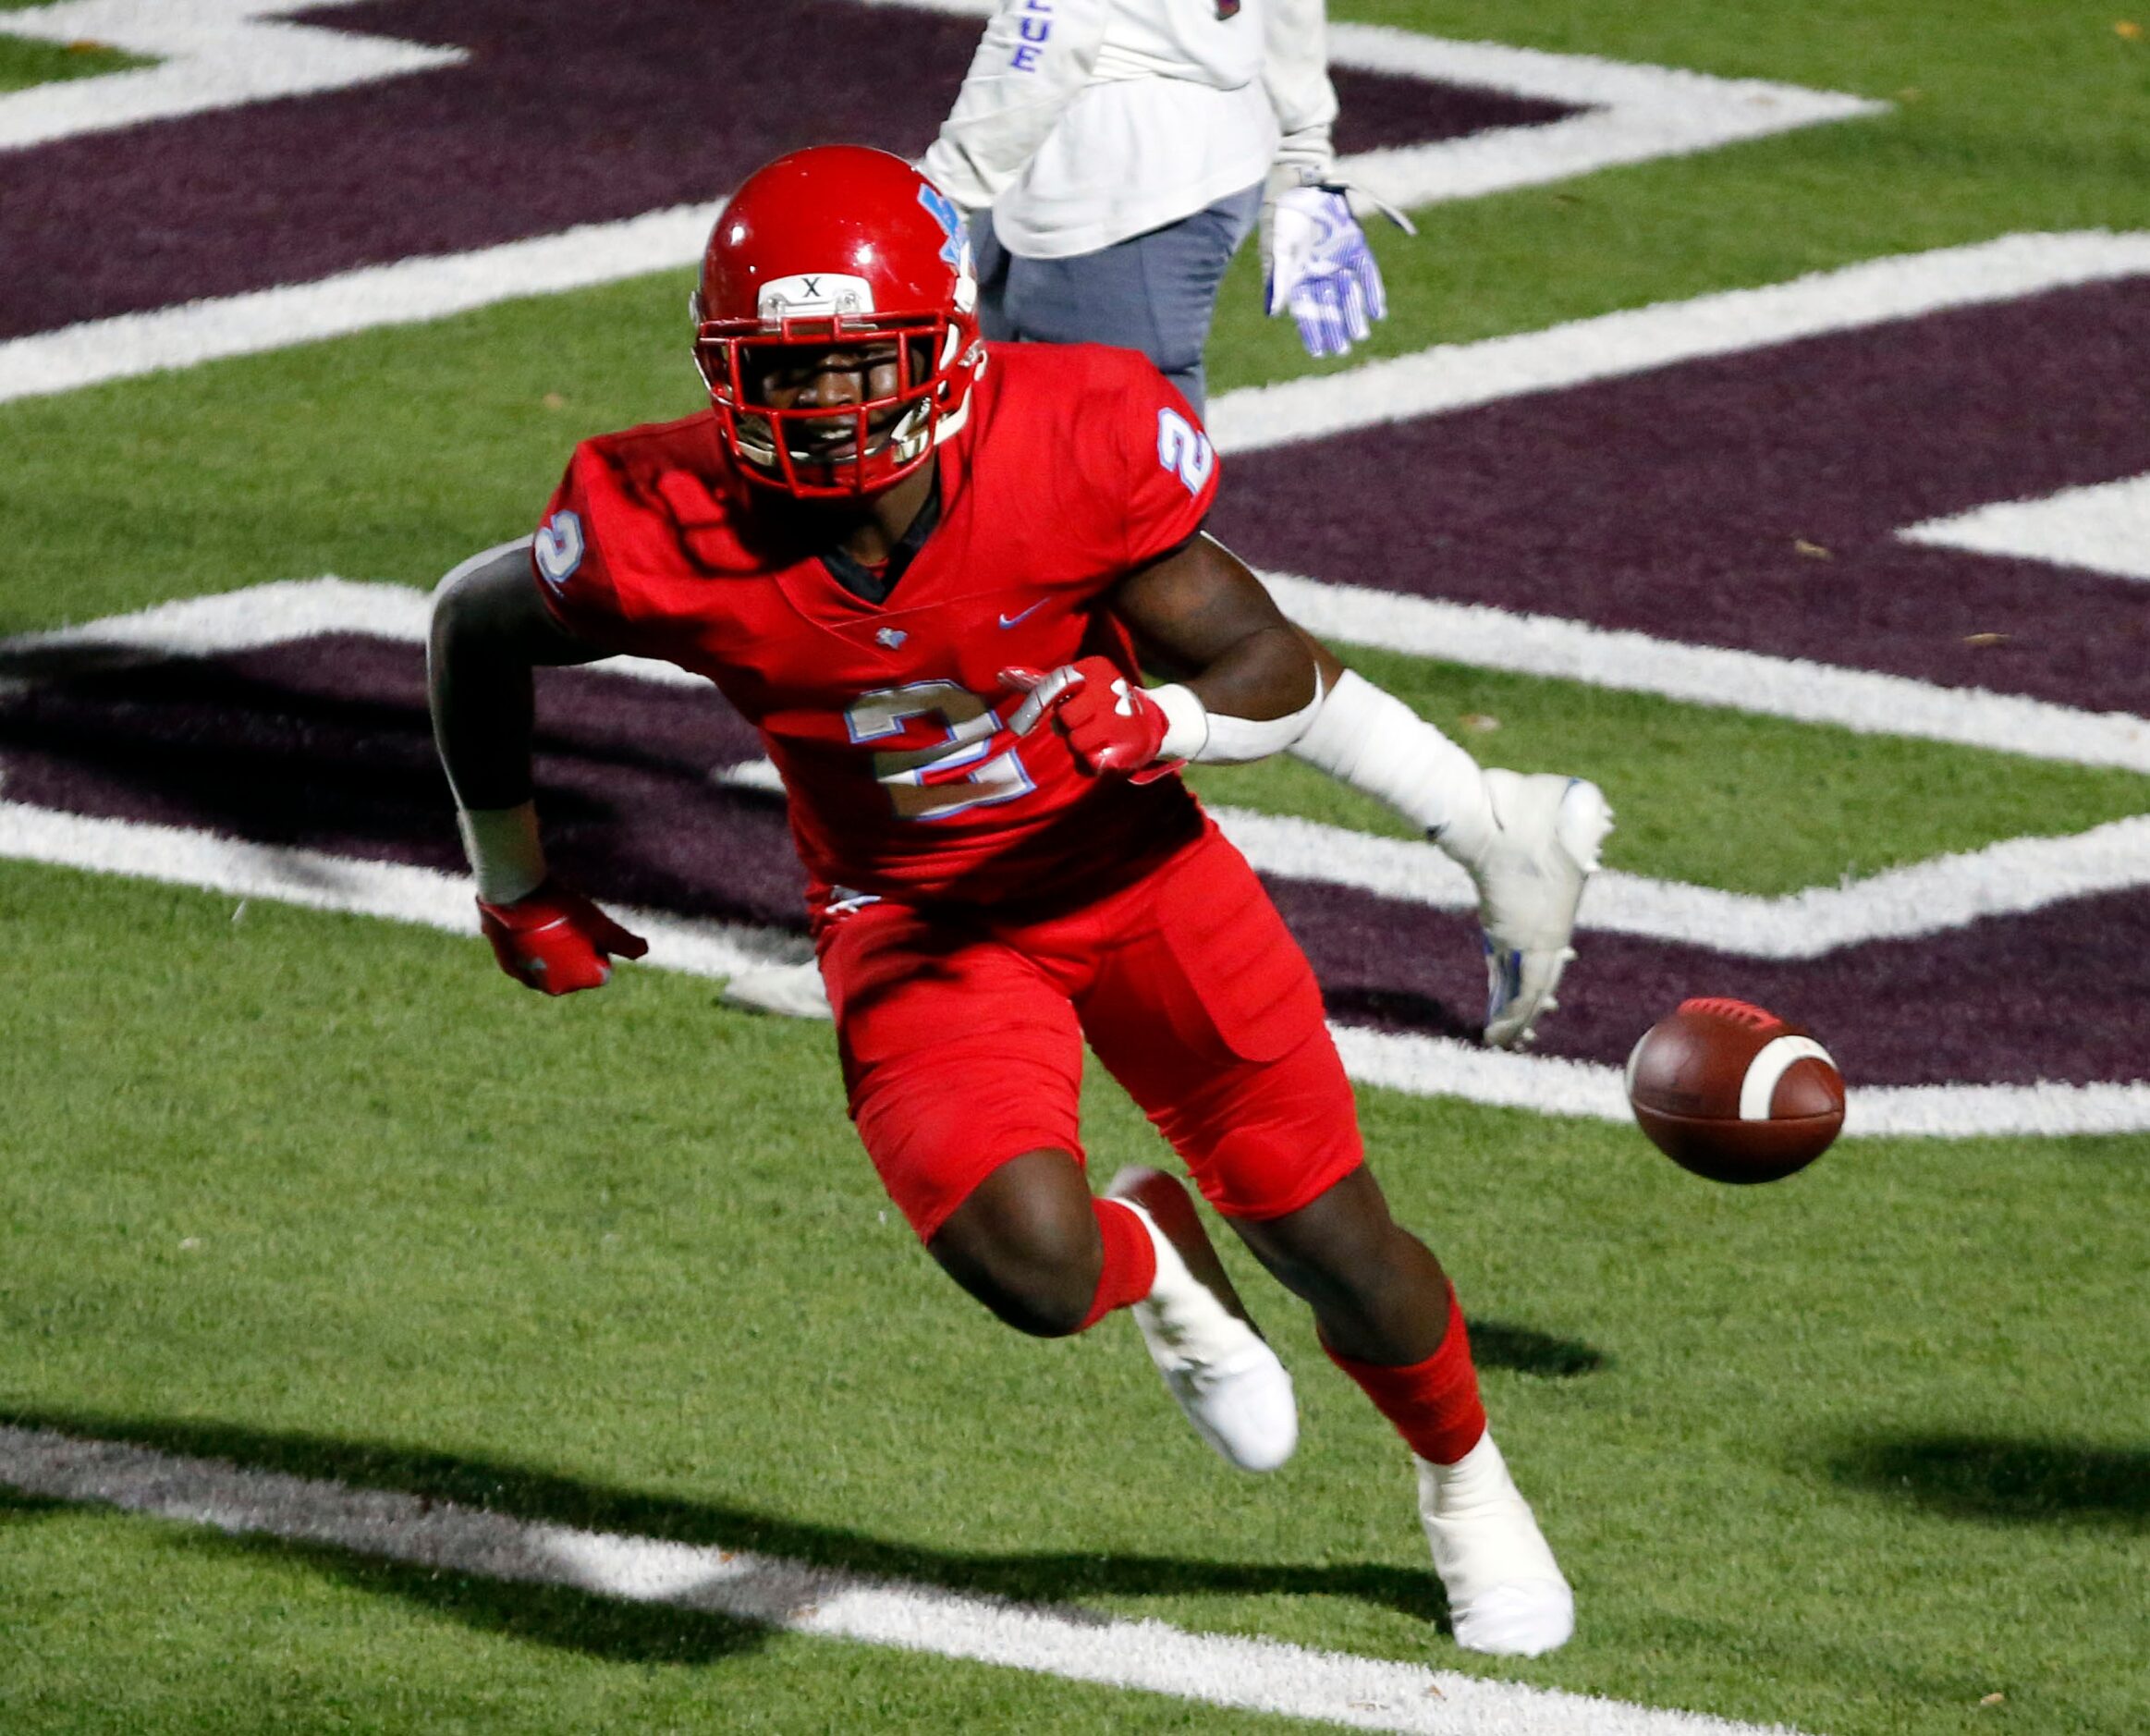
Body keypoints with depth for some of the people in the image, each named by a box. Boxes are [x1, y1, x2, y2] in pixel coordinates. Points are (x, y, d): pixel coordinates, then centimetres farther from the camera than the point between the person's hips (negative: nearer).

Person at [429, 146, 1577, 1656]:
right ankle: (1153, 1259, 15)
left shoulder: (1072, 448, -27)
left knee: (1336, 1249, 9)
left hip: (1131, 865, 1)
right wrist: (515, 886, 7)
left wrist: (1152, 722, -37)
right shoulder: (676, 536, -25)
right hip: (914, 923, -1)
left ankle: (1463, 1477, 45)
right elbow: (478, 625, -4)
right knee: (1034, 1267, -26)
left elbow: (1280, 672, -15)